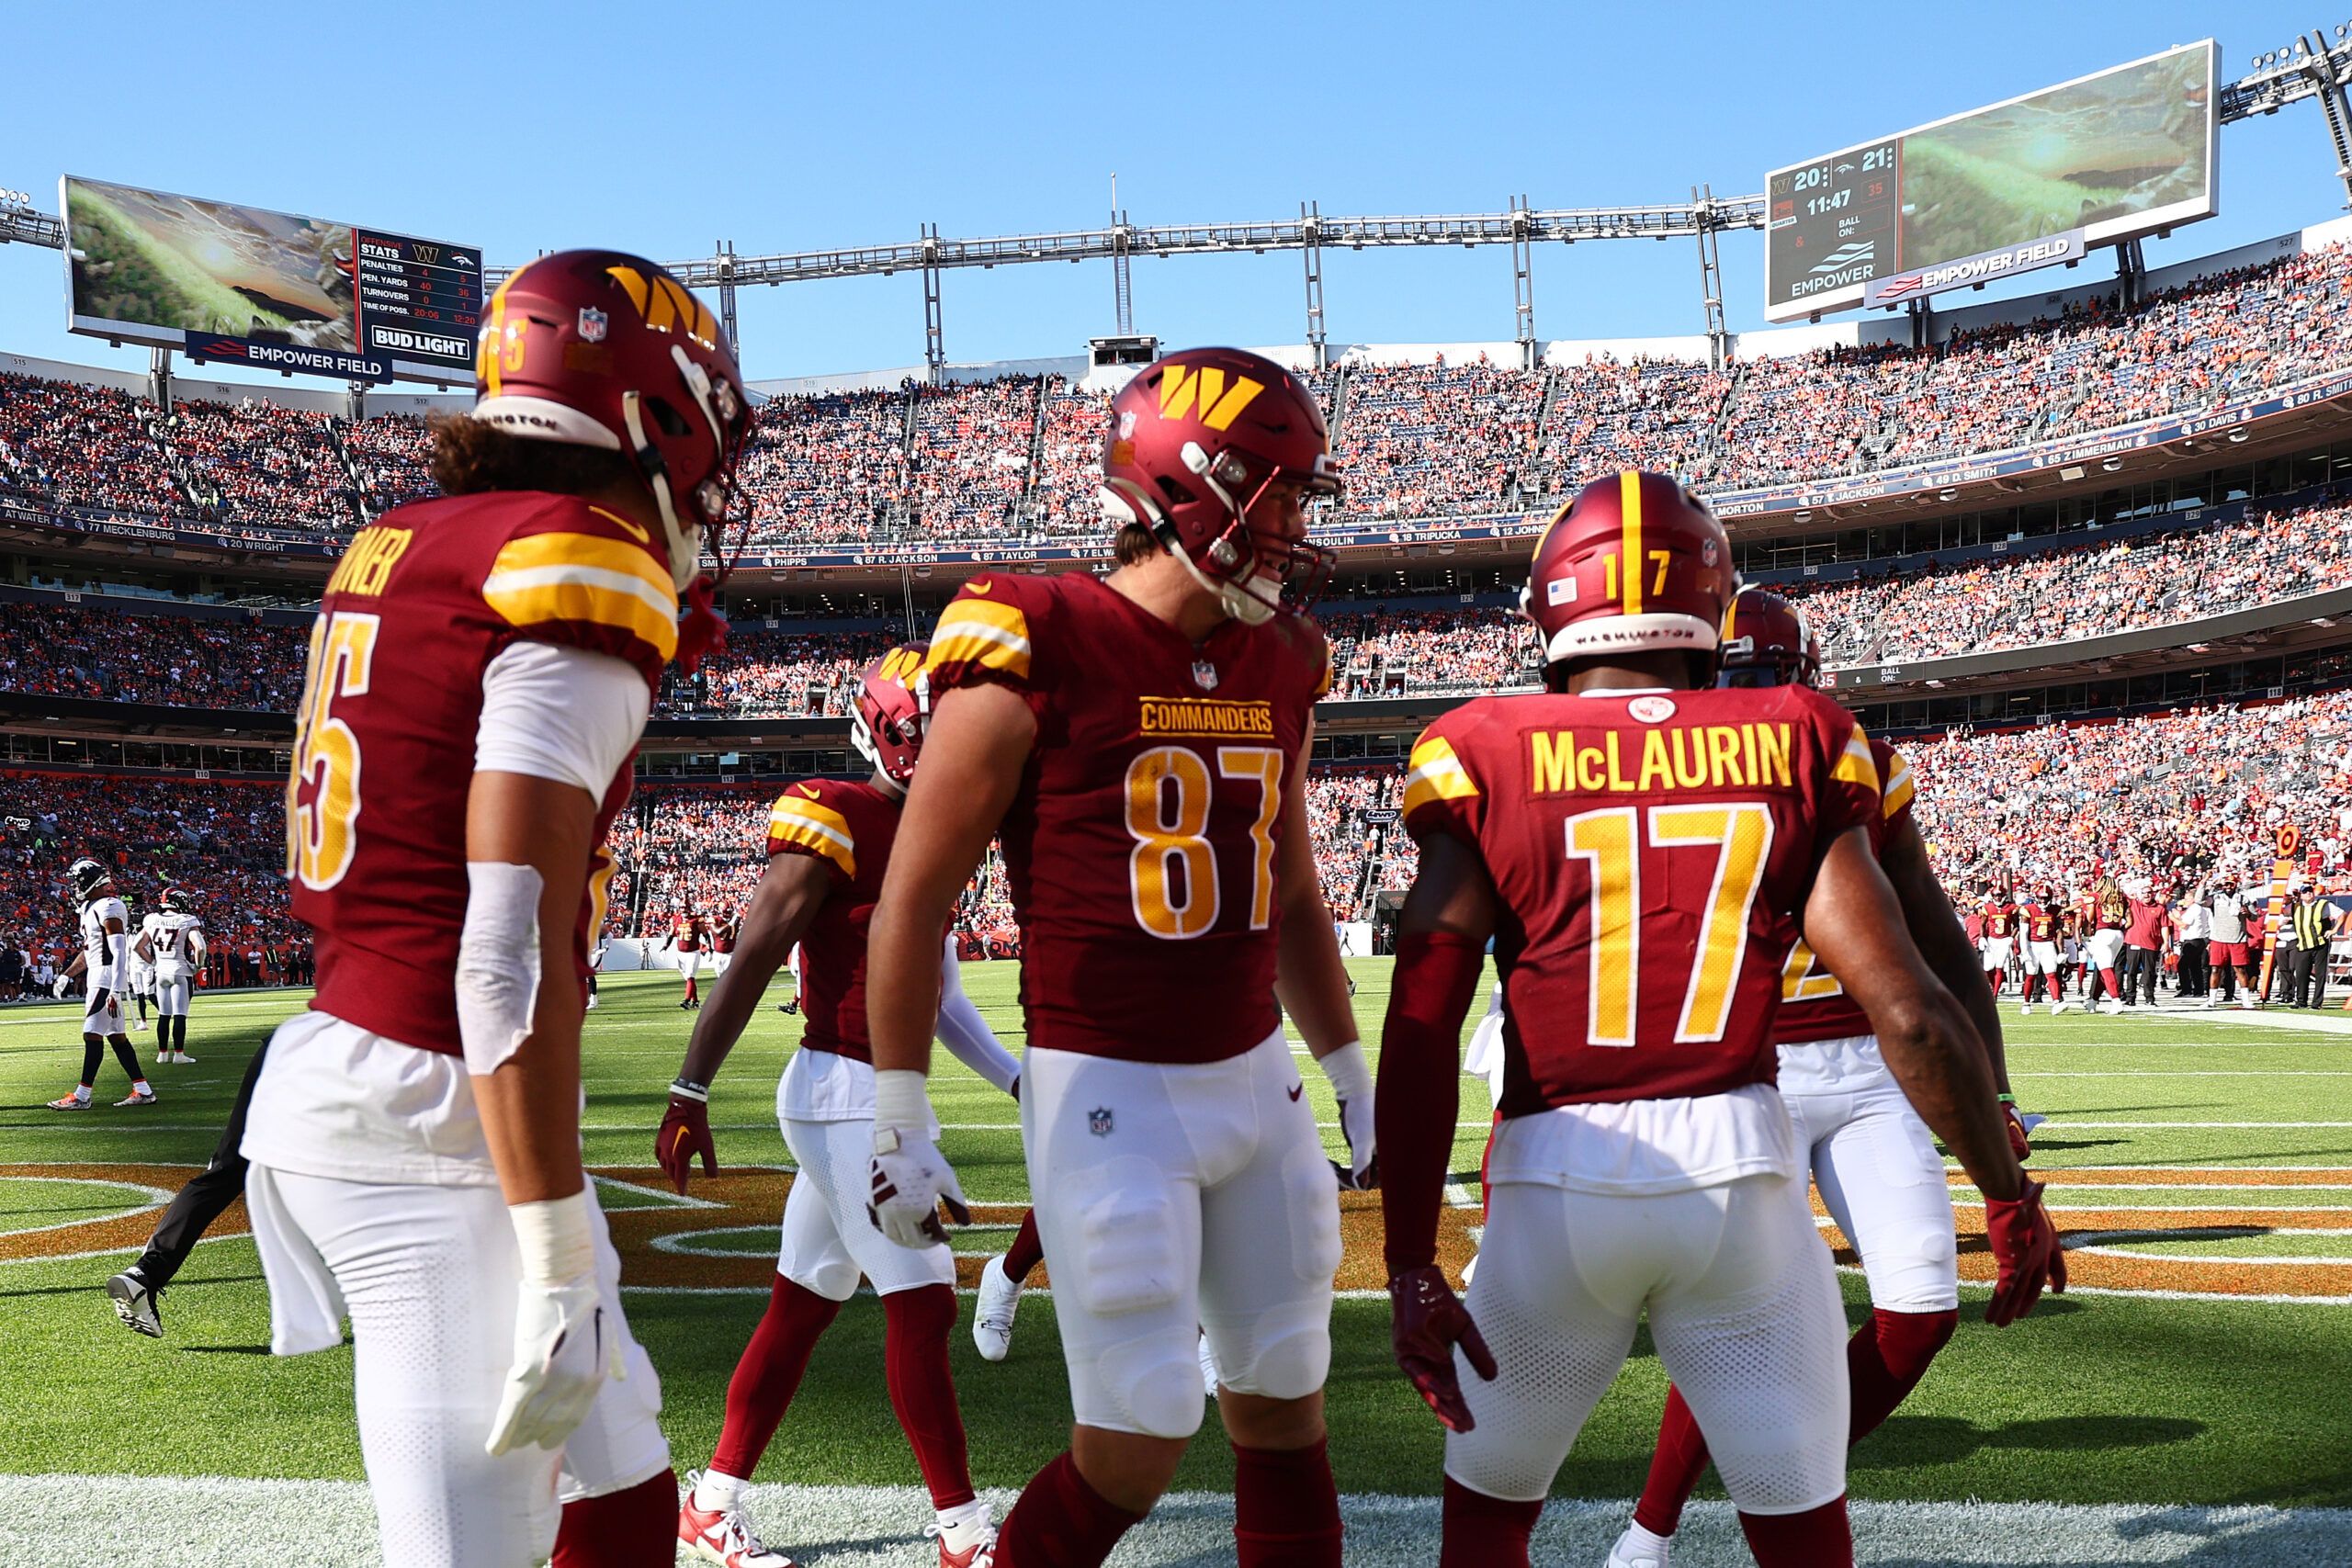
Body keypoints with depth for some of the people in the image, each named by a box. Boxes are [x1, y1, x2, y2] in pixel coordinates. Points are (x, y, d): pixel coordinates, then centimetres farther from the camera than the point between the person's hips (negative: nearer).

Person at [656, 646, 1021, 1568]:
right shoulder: (834, 820, -12)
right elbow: (753, 962, -14)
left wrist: (1019, 1081, 16)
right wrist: (689, 1096, -15)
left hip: (885, 1099, 9)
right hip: (843, 1094, -9)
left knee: (803, 1305, 14)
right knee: (922, 1306, -5)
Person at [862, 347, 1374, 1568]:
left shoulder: (1279, 666, 7)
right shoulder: (1036, 655, -13)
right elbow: (915, 899, -9)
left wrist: (1353, 1079, 20)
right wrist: (898, 1126, -8)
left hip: (1255, 1085, 6)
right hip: (1107, 1098, -6)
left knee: (1285, 1419, 13)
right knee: (1137, 1452, -4)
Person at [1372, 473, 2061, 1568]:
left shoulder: (1489, 761, -2)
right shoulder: (1794, 752, 1)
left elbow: (1419, 1036, -9)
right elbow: (1910, 1011, -3)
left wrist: (1411, 1265, -5)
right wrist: (2008, 1195, 11)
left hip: (1558, 1181, 0)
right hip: (1737, 1165, 1)